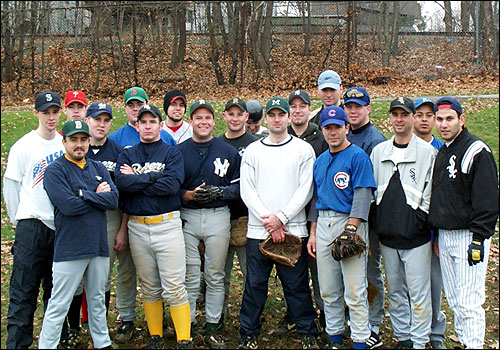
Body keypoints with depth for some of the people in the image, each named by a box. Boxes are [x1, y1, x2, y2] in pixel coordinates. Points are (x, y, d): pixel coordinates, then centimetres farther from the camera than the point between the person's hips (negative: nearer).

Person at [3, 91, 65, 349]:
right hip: (31, 227, -4)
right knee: (24, 290, -1)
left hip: (61, 225, 4)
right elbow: (10, 187, -1)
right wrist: (20, 221, 3)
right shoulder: (23, 146, -5)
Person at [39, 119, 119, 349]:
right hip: (69, 249, -5)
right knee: (59, 306, 0)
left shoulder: (98, 169, 13)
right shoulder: (55, 171, -4)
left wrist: (84, 194, -12)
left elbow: (114, 200, -2)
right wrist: (98, 196, -6)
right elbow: (69, 206, -18)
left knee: (97, 300, 18)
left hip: (99, 244, 6)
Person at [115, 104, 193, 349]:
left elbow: (173, 184, -15)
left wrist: (136, 179, -8)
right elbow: (121, 182, -8)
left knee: (174, 288, -5)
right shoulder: (127, 154, 11)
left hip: (167, 225, -3)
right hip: (137, 226, 3)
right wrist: (153, 176, -11)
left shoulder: (172, 153, 4)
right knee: (149, 287, 11)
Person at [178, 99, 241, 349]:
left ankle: (212, 327, 18)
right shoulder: (178, 151, 4)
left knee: (215, 276, 8)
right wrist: (188, 195, -15)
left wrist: (220, 192, -13)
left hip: (218, 217, 1)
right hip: (187, 216, 0)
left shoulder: (229, 152, 6)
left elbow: (240, 186, 4)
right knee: (189, 277, 4)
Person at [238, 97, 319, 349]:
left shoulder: (303, 149, 5)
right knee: (254, 285, 6)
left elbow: (305, 190, -2)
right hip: (257, 231, 2)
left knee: (297, 285, 5)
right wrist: (269, 221, -9)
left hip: (293, 229, -1)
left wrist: (281, 217, -11)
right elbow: (247, 191, 2)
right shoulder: (252, 150, 9)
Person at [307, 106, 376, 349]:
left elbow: (363, 195, -12)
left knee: (354, 291, -5)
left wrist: (350, 229, -20)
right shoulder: (320, 161, 16)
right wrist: (313, 233, 13)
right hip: (323, 225, 7)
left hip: (349, 222, -7)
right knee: (328, 290, 12)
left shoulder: (358, 156, -5)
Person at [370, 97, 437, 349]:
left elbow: (431, 193, -2)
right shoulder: (378, 151, 11)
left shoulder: (427, 152, -1)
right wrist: (376, 224, 8)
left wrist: (420, 220, -9)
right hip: (387, 235, 4)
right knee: (394, 291, 14)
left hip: (416, 236, -4)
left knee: (418, 293, -1)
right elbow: (370, 192, 14)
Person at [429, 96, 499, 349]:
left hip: (468, 236, -8)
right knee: (454, 300, 13)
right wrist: (437, 235, 17)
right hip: (444, 236, 8)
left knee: (468, 302, -7)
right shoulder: (441, 153, 14)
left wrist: (479, 239, -19)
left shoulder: (477, 151, -10)